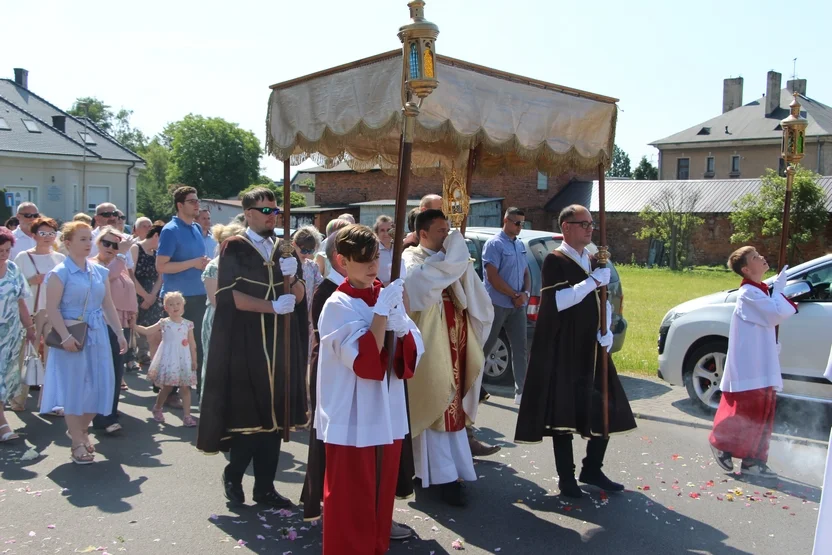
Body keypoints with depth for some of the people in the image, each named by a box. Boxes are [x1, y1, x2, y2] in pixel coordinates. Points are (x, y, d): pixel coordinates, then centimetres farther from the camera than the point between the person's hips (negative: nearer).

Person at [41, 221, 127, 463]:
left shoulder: (99, 271, 9)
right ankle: (78, 443, 11)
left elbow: (108, 305, 13)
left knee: (98, 386, 8)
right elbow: (52, 308, -12)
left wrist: (119, 332, 8)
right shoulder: (60, 272, -8)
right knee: (74, 387, 1)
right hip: (72, 337, -5)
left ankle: (81, 430, 28)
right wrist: (65, 337, -20)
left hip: (98, 334, 6)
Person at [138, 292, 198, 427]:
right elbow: (146, 331, 3)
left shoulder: (188, 324, 1)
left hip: (183, 360, 1)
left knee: (185, 388, 1)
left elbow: (192, 344, 3)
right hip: (168, 360, -1)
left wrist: (194, 360, 1)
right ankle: (157, 409, 33)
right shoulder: (164, 323, -2)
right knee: (167, 387, 7)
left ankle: (187, 416, 5)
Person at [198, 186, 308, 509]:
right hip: (245, 345, -5)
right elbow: (231, 295, -12)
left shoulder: (283, 248, 12)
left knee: (274, 413, 6)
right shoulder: (234, 248, -3)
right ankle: (233, 475, 20)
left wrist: (292, 277, -13)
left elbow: (299, 297, 8)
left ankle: (265, 487, 16)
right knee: (247, 413, -3)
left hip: (279, 344, 5)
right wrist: (273, 307, -18)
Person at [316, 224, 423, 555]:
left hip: (387, 415, 6)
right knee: (351, 505, 3)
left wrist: (400, 324, -15)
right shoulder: (338, 305, -11)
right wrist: (382, 312, -21)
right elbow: (364, 360, -22)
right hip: (352, 421, -6)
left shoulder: (387, 297, 7)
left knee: (381, 497, 17)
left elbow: (412, 356, 3)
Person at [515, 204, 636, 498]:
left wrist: (606, 337, 2)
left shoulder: (593, 261, 13)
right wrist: (593, 281, -19)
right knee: (564, 411, 0)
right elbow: (559, 300, -20)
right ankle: (566, 477, 13)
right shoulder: (554, 260, -7)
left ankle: (592, 469, 24)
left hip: (592, 349, 7)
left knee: (606, 410, 8)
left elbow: (604, 302, 14)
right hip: (563, 350, -7)